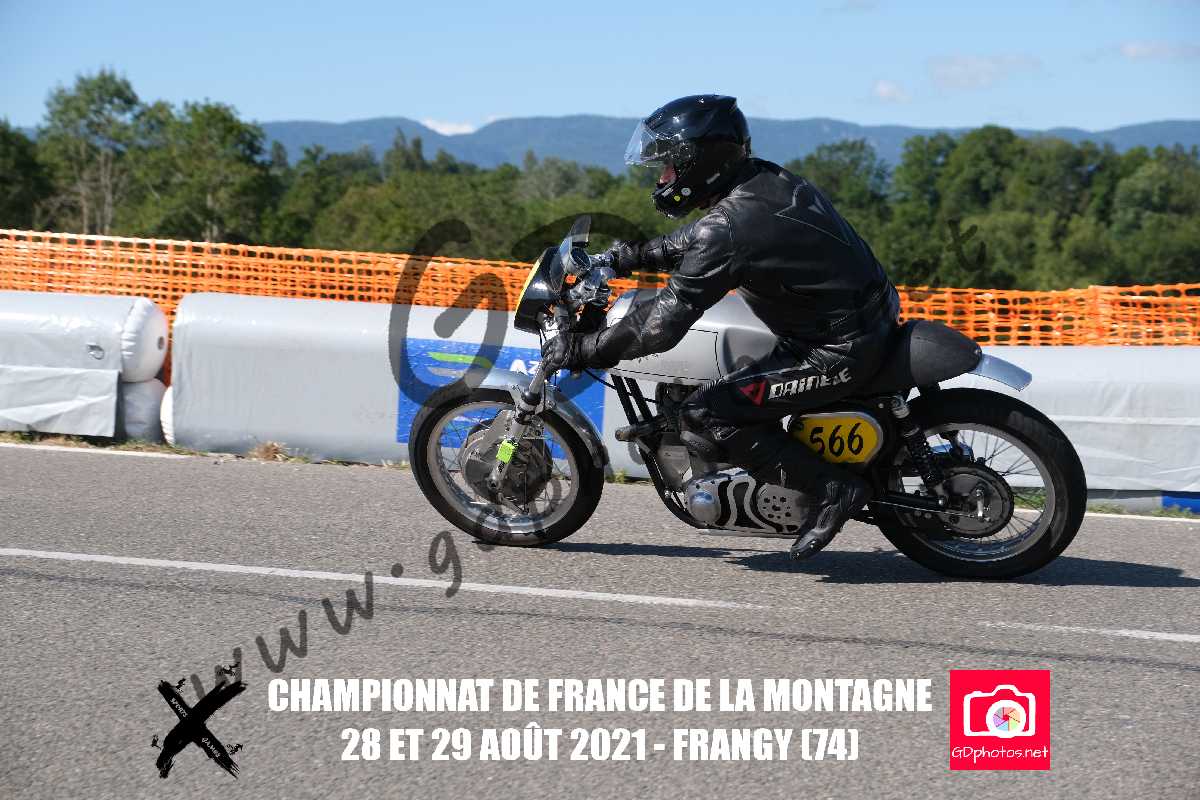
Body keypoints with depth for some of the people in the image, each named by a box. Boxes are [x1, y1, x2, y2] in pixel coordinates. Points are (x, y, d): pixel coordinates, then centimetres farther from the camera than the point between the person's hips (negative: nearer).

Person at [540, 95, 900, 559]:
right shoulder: (764, 180, 5)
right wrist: (636, 255, 23)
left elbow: (662, 324, -23)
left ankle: (831, 488, -7)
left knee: (703, 420, -13)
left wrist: (582, 350, -13)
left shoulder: (730, 225, -23)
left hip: (840, 353, -10)